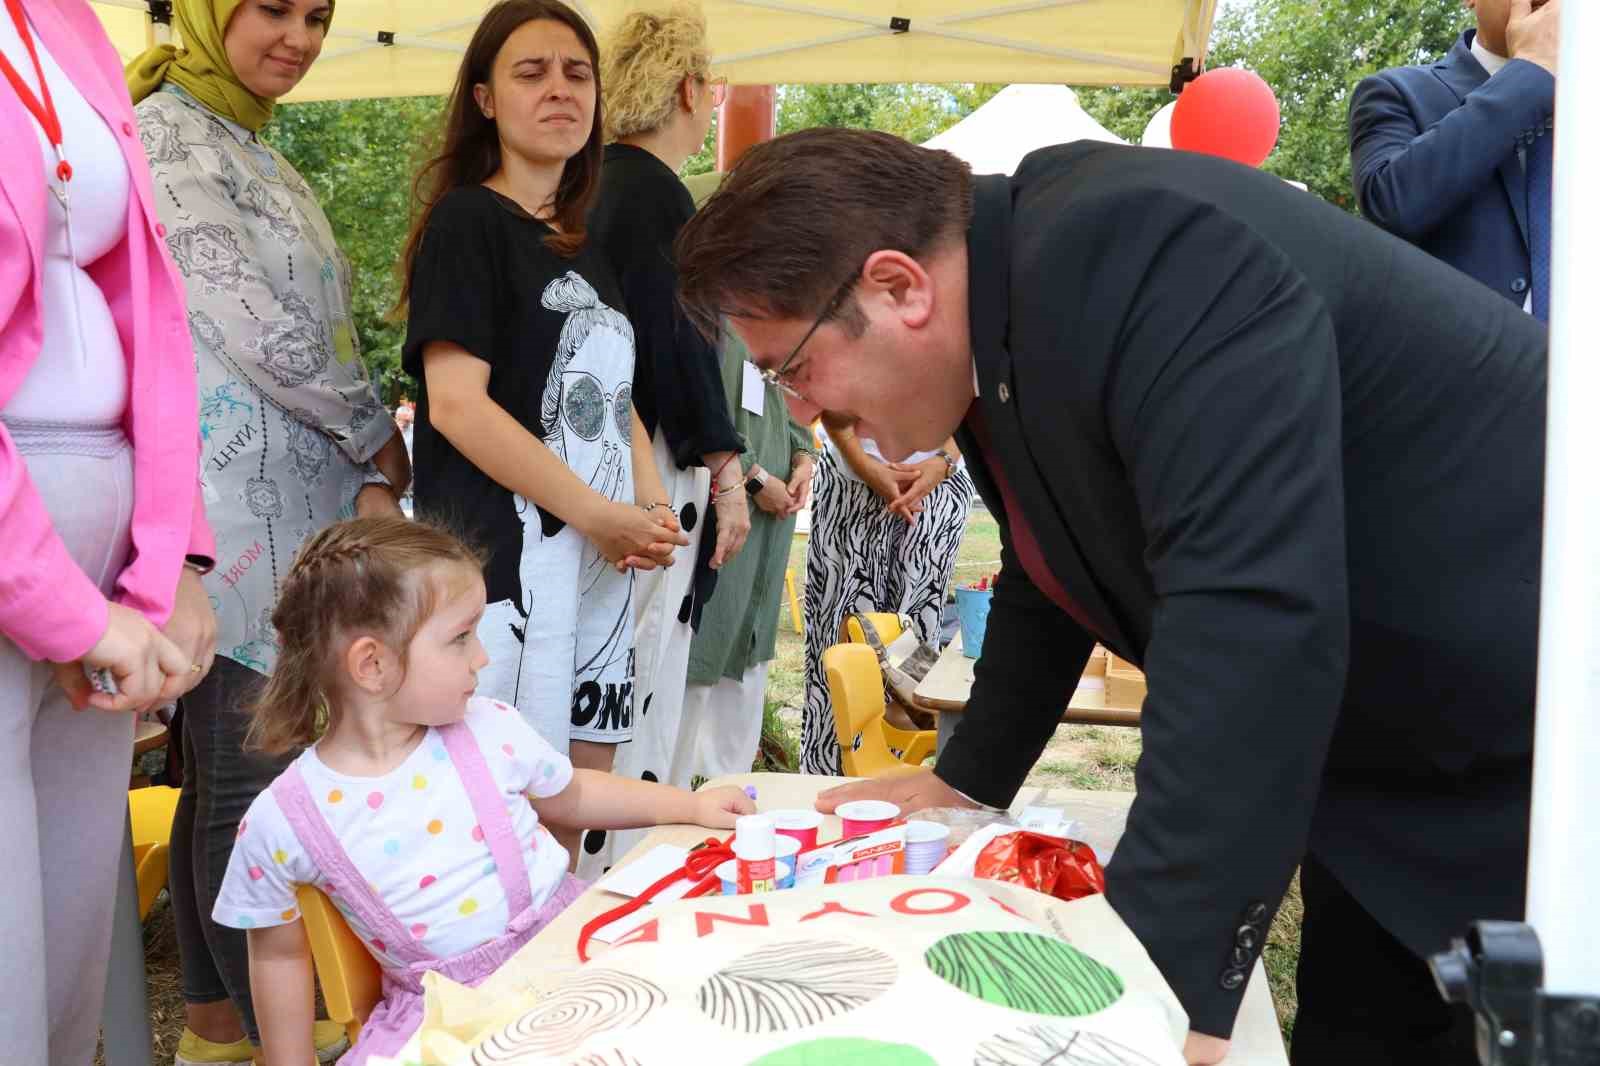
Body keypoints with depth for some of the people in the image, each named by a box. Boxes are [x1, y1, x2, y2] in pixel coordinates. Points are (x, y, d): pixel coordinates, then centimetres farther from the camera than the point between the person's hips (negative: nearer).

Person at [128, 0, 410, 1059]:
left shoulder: (260, 155, 19)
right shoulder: (162, 136, -8)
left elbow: (324, 332, 15)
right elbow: (260, 332, -16)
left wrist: (370, 482, 5)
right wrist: (382, 440, -3)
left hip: (291, 512, 9)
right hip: (228, 519, -9)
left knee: (227, 777, 14)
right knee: (247, 784, -1)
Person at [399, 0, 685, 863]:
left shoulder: (589, 245, 17)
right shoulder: (466, 221, -3)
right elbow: (456, 404, -14)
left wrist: (651, 510, 2)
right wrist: (598, 515, -15)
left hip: (604, 564, 7)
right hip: (506, 560, -7)